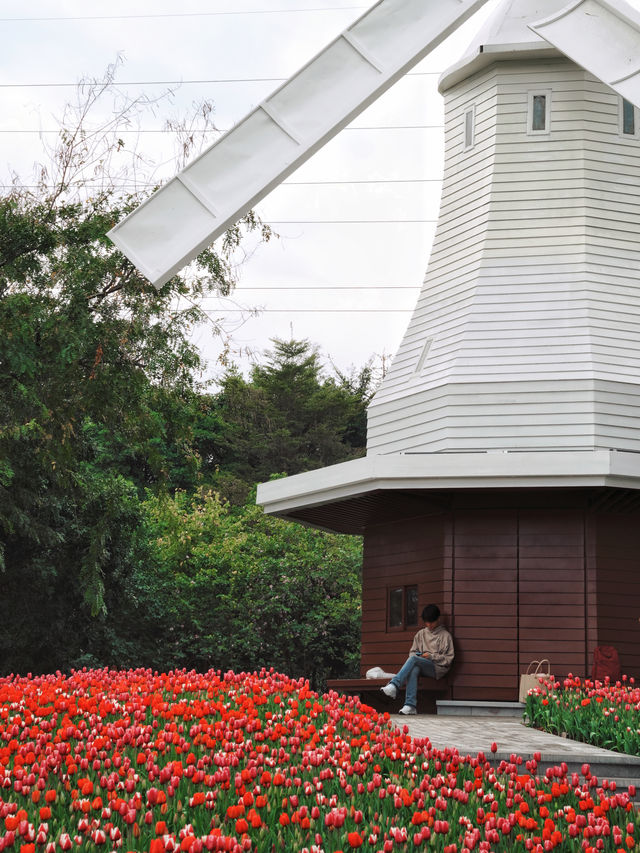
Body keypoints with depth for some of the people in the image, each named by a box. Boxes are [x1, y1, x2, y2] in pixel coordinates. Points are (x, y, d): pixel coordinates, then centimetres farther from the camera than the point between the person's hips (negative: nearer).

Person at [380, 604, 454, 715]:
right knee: (413, 670, -35)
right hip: (421, 667, 4)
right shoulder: (421, 634, 20)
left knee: (413, 659, -31)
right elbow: (413, 651, 22)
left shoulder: (445, 635, 6)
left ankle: (394, 685, -45)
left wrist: (431, 656, -11)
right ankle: (410, 706, -45)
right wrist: (417, 655, -1)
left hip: (438, 669, -4)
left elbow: (448, 659, 1)